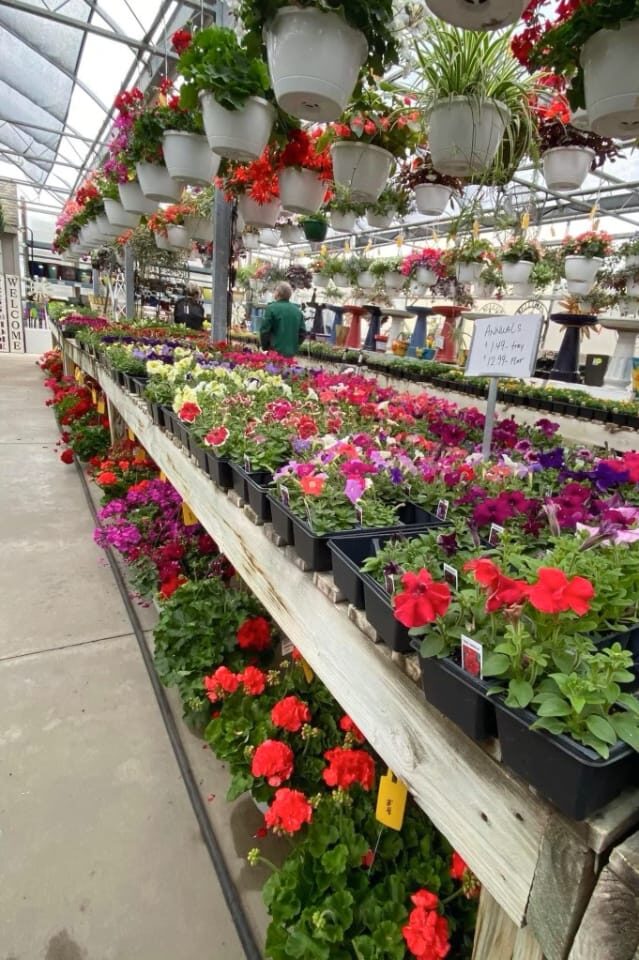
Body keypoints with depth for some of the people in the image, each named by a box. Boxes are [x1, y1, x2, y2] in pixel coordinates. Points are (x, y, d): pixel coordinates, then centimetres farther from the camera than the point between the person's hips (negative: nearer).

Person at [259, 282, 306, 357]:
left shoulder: (272, 308, -8)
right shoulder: (297, 310, 8)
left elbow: (264, 330, -9)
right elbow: (303, 332, 9)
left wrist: (264, 347, 5)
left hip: (275, 352, -5)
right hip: (291, 353, 5)